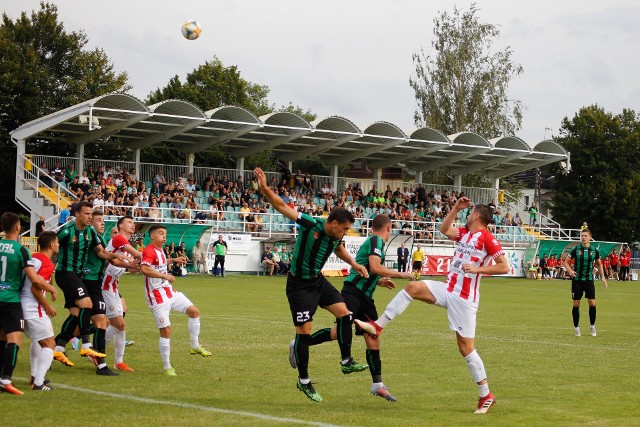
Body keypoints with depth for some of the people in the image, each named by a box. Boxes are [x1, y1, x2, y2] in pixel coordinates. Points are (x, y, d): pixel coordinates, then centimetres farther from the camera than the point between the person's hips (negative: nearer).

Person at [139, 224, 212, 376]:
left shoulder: (159, 250, 12)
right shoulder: (149, 251, -18)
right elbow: (144, 269, -36)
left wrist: (173, 260, 27)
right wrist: (165, 276, -32)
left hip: (170, 293, 10)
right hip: (157, 298, -10)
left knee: (194, 311, 10)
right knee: (166, 330, -8)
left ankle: (195, 346, 22)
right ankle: (167, 368, 2)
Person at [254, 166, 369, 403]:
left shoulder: (336, 237, -3)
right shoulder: (310, 224, -23)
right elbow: (281, 206, -23)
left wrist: (354, 264, 14)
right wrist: (265, 189, -37)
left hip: (318, 280, 7)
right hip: (299, 284, -7)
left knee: (344, 313, -2)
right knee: (304, 330, -7)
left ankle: (346, 362, 12)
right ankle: (303, 381, 5)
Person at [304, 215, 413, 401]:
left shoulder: (373, 241, 22)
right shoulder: (376, 241, -6)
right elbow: (375, 268, -20)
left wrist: (379, 281, 33)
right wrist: (400, 274, -11)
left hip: (365, 297, 10)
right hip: (353, 293, -10)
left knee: (373, 339, 5)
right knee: (341, 331, -22)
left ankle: (378, 385, 6)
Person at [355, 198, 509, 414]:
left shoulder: (487, 238, -12)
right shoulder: (464, 233, 12)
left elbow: (504, 267, -16)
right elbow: (444, 229, 26)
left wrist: (478, 269, -22)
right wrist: (456, 208, 18)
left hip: (464, 298, -8)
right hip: (448, 289, 8)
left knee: (466, 348, -5)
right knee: (412, 287, -7)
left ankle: (486, 395, 5)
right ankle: (377, 326, -5)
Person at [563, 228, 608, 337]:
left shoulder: (594, 251, 1)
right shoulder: (575, 250, -5)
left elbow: (599, 264, 16)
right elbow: (566, 262, 2)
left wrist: (602, 277, 9)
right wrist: (570, 271, -16)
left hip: (589, 280, 1)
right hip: (577, 280, -1)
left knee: (592, 303, -6)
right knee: (576, 304, 1)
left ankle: (592, 326, 12)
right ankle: (576, 327, 14)